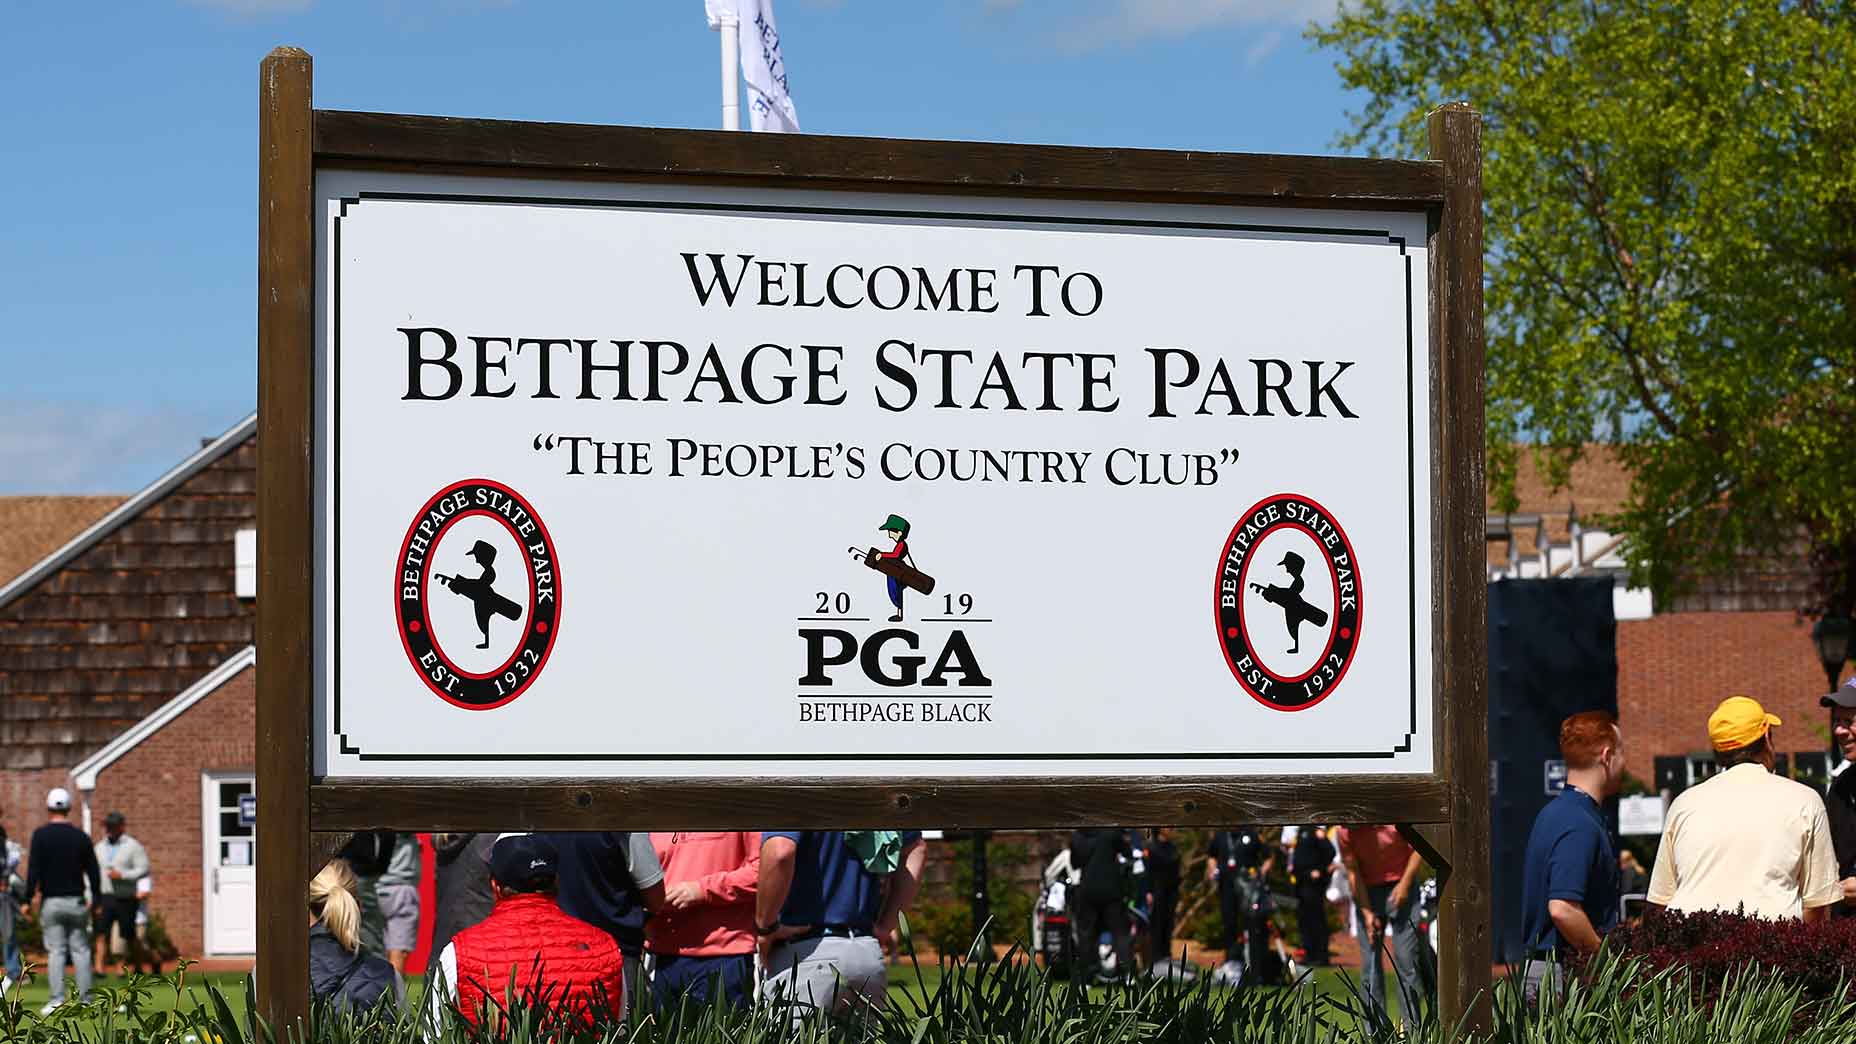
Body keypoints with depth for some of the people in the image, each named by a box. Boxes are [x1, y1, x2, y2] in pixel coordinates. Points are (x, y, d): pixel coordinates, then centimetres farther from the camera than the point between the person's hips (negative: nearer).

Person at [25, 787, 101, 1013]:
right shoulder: (81, 836, 4)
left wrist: (28, 900, -7)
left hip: (51, 902, -2)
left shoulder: (41, 835, -4)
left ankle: (57, 1000, -7)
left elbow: (33, 870, -10)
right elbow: (93, 872, 6)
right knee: (81, 949, 6)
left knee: (55, 951, -1)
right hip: (76, 901, 2)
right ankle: (85, 1000, 4)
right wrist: (96, 902, 15)